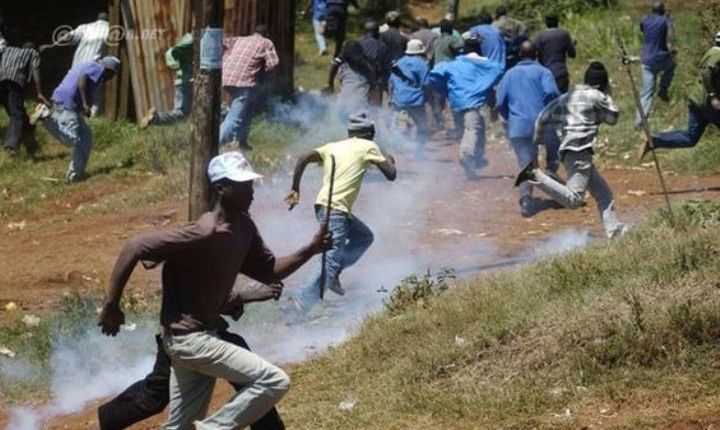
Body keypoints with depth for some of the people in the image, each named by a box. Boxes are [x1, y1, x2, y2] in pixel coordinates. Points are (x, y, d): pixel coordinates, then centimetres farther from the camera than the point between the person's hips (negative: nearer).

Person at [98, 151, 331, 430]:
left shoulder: (243, 227, 2)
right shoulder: (203, 235, -24)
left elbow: (269, 272, 12)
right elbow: (134, 249, -23)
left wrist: (310, 250, -3)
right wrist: (110, 307, -19)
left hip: (202, 335, 9)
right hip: (189, 337, -9)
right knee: (274, 382, -14)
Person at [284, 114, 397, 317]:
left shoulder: (333, 146, 19)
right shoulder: (368, 147, 4)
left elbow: (303, 159, 5)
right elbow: (391, 175, 2)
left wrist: (295, 189, 8)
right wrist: (390, 160, 23)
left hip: (323, 205, 8)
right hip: (335, 210, -8)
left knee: (364, 236, 25)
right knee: (333, 261, -11)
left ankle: (333, 275, 13)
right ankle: (302, 304, -23)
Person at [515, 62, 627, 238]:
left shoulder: (568, 96, 20)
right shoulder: (596, 96, 0)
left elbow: (544, 116, 17)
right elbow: (613, 117, 11)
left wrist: (537, 139, 28)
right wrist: (607, 95, 20)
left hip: (568, 150, 9)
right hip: (579, 150, -9)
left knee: (604, 194, 16)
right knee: (573, 200, -22)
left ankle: (614, 230, 14)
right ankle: (536, 175, -30)